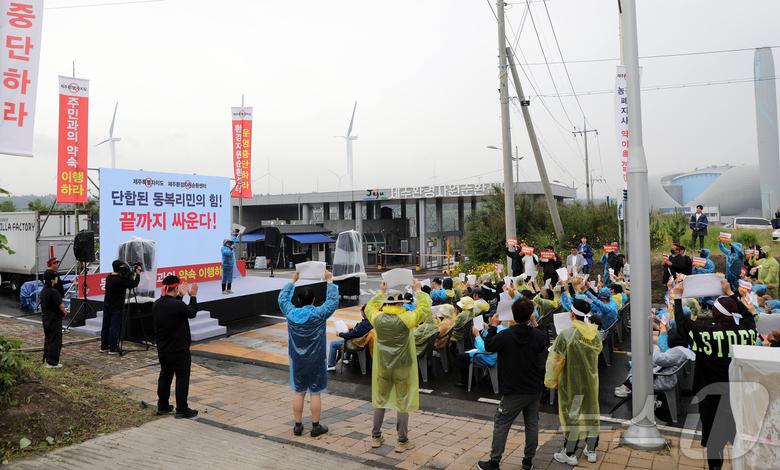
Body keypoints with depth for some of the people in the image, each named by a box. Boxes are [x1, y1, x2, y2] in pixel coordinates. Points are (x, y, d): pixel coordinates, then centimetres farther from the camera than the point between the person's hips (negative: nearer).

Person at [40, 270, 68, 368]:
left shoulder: (43, 291, 7)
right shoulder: (54, 291, -21)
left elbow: (44, 305, 14)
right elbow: (61, 306, -19)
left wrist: (62, 310, 9)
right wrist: (64, 311, 3)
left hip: (45, 319, 9)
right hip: (54, 319, -9)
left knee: (47, 339, 18)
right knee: (55, 341, 0)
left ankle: (47, 360, 26)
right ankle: (52, 363, 3)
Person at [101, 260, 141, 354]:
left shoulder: (109, 277, 5)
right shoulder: (119, 280, -22)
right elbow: (134, 284, -18)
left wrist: (131, 273, 6)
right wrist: (138, 274, -6)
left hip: (106, 306, 8)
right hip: (116, 308, -8)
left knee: (105, 326, 13)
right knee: (115, 328, -2)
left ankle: (104, 347, 21)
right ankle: (113, 349, 2)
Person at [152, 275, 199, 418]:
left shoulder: (157, 304, 0)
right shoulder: (177, 305, -24)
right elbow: (192, 313, -6)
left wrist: (180, 296, 21)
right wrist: (193, 296, 5)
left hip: (162, 349, 8)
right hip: (179, 350, -7)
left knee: (165, 375, 18)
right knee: (182, 378, 3)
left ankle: (162, 406, 27)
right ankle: (182, 409, 9)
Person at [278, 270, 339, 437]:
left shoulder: (291, 313, -8)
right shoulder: (319, 314, -17)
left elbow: (282, 298, 9)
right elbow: (333, 301, -7)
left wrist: (292, 281, 18)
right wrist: (330, 281, 1)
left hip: (297, 360, 3)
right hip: (315, 361, -3)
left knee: (299, 392, 12)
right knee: (315, 393, 7)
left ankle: (298, 425, 20)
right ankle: (316, 426, 14)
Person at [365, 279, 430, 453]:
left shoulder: (377, 318, -9)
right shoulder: (406, 319, -18)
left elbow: (369, 307, 14)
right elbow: (425, 308, -5)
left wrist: (381, 292, 20)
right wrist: (418, 291, 5)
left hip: (382, 367, 3)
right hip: (402, 368, -3)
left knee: (380, 400, 17)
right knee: (403, 403, 8)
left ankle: (376, 437, 26)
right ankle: (402, 441, 15)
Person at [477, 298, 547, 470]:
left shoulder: (505, 335, -16)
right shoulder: (539, 335, -9)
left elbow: (488, 347, 0)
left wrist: (492, 326, 10)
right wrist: (534, 325, 13)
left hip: (514, 391, -3)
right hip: (535, 389, 4)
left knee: (501, 425, 6)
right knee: (532, 424, 15)